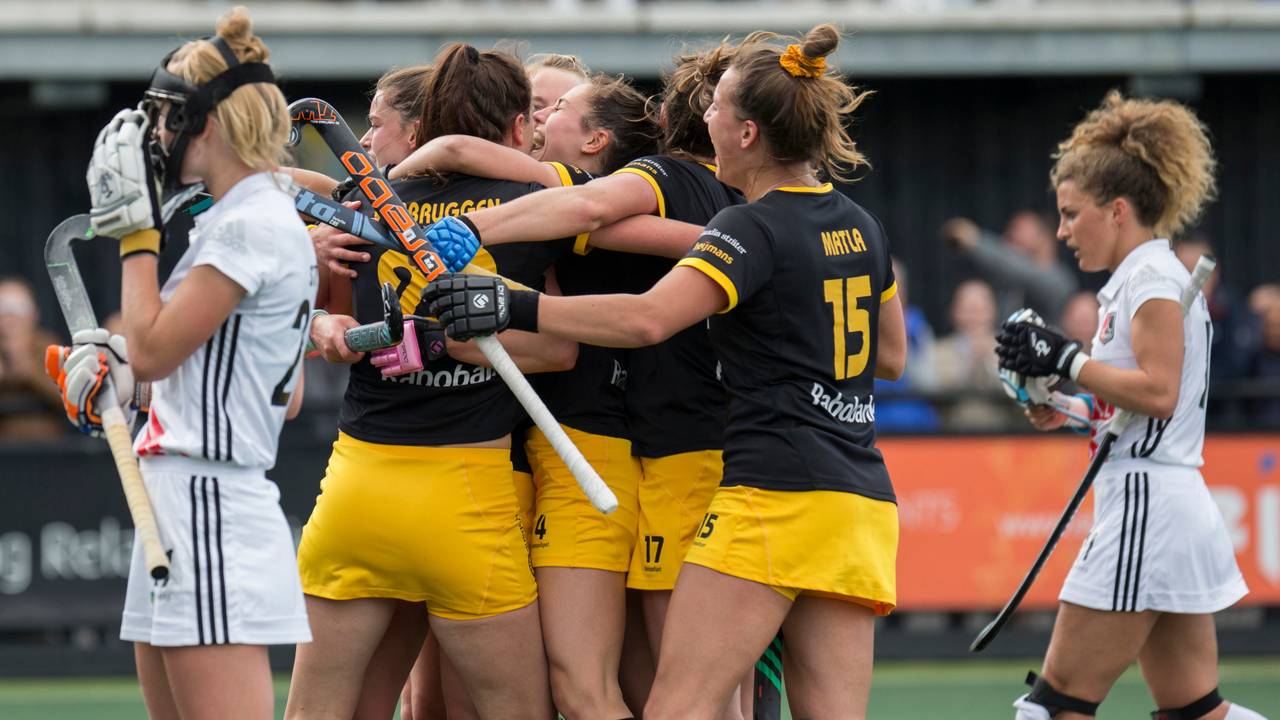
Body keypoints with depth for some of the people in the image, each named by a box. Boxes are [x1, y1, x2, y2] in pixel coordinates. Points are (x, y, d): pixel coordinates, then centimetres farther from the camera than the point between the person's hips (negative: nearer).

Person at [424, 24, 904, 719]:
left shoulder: (753, 229, -9)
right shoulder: (861, 226, 15)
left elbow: (646, 318, -23)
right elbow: (890, 353, 29)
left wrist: (514, 308, -24)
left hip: (773, 497, -8)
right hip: (863, 502, 8)